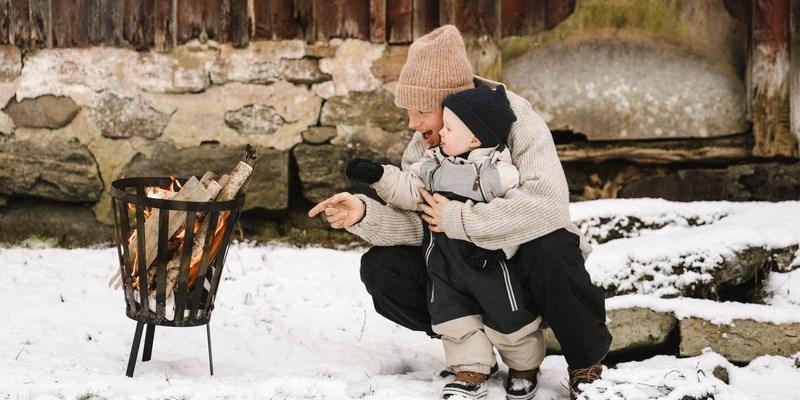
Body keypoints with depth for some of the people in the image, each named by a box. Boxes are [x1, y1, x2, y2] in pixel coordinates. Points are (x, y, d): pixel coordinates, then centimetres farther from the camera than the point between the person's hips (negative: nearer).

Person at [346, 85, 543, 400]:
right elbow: (409, 190, 1)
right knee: (452, 315, 5)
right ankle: (471, 373, 14)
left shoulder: (501, 173, -16)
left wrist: (495, 246, -22)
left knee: (507, 315, 7)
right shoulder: (434, 162, 3)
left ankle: (524, 366, 29)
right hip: (444, 256, 5)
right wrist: (378, 176, -11)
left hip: (488, 259, -5)